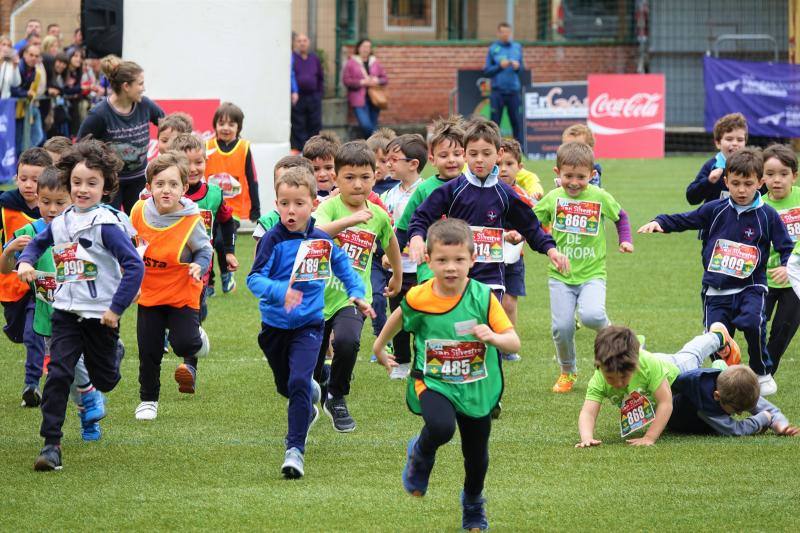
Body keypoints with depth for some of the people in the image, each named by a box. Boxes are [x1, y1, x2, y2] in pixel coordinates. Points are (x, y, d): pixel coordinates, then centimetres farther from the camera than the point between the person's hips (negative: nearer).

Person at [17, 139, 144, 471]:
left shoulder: (107, 225, -16)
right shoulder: (61, 222, 3)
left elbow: (135, 267, -20)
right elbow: (38, 242, 24)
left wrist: (117, 308, -19)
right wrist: (25, 261, 2)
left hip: (101, 316, -3)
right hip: (66, 313, 4)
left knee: (104, 381, 15)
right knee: (58, 373, -12)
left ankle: (114, 355, 52)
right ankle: (51, 444, -11)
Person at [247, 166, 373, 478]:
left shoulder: (322, 241, -3)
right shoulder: (273, 240, -13)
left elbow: (343, 267, 17)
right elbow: (254, 279, -22)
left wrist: (357, 294, 5)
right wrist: (280, 291, -40)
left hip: (309, 325, -1)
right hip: (275, 325, 1)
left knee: (298, 382, -20)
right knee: (285, 387, 19)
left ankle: (295, 449, -18)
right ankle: (312, 397, 55)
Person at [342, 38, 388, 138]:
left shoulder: (375, 63, 12)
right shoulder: (351, 63, 1)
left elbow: (385, 79, 14)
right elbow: (346, 80, -5)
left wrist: (377, 81, -8)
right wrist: (362, 82, -14)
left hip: (374, 99, 4)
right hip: (359, 100, -4)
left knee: (373, 126, 3)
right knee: (365, 125, -19)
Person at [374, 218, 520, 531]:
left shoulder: (483, 298, -15)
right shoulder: (418, 299, -13)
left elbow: (514, 343, -16)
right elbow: (399, 318, 12)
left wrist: (495, 338, -37)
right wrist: (380, 348, 25)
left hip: (477, 389, 1)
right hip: (433, 383, -1)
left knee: (477, 456, 15)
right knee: (441, 428, -33)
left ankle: (473, 506, 47)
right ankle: (421, 455, 5)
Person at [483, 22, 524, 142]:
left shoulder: (517, 47, 10)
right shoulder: (493, 49, 3)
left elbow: (522, 68, 13)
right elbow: (486, 71, 1)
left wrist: (517, 67, -9)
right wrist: (500, 66, -14)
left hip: (513, 90, 2)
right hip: (498, 91, -2)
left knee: (517, 121, 0)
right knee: (495, 120, -2)